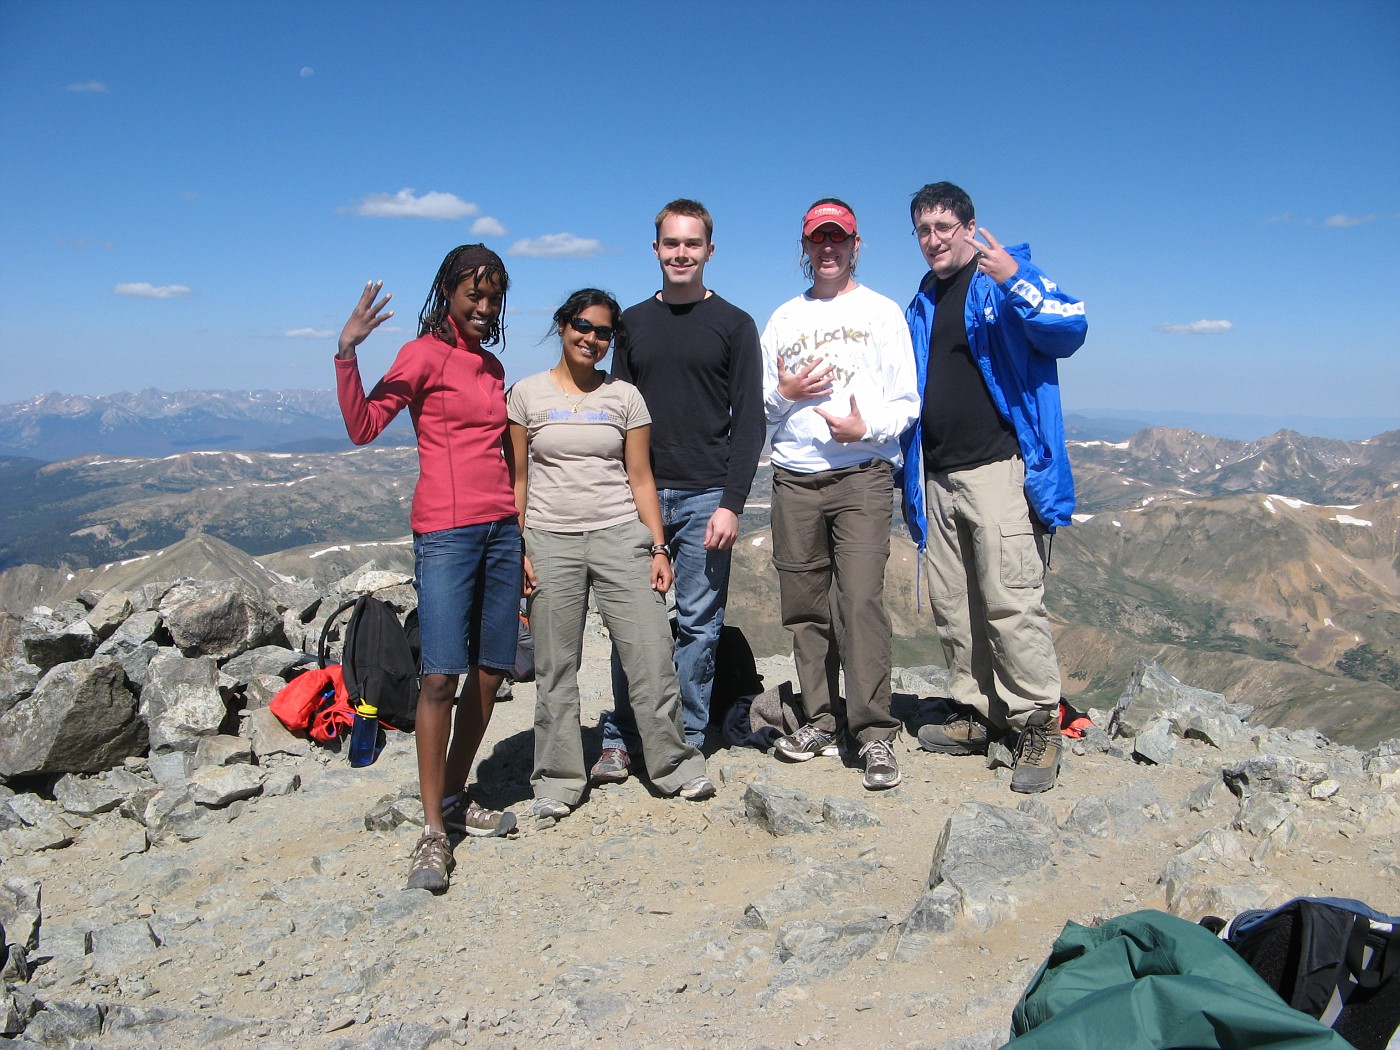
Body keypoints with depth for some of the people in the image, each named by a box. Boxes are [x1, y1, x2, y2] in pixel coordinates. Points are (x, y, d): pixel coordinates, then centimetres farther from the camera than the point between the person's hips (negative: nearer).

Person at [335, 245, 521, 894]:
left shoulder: (493, 366, 19)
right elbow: (363, 426, -10)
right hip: (446, 530, -7)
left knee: (489, 673, 6)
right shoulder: (424, 354, -1)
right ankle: (433, 831, -2)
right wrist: (347, 353, -21)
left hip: (500, 529, 7)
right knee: (439, 676, -11)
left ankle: (456, 799, 21)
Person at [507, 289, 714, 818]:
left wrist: (659, 546, 1)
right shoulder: (527, 394, 6)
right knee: (555, 665, 4)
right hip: (549, 540, 0)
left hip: (620, 536, 0)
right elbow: (517, 480, 6)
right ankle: (557, 781, 17)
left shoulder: (625, 396, 8)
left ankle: (676, 765, 13)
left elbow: (641, 478, 8)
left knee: (650, 653, -3)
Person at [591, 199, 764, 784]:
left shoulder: (734, 325, 5)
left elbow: (749, 421, -1)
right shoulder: (633, 322, 13)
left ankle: (686, 741, 14)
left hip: (705, 499, -2)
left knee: (698, 626, 3)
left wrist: (731, 504, -10)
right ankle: (618, 740, 15)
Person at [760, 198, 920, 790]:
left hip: (863, 475, -3)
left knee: (861, 599, -14)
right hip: (794, 479, 4)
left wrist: (866, 427, -15)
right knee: (806, 606, 3)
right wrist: (785, 394, -3)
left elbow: (906, 402, 4)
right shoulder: (783, 319, 19)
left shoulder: (882, 312, 10)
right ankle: (821, 720, 14)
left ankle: (875, 732, -9)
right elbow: (759, 406, 19)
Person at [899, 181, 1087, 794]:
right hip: (937, 477, 8)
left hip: (999, 467, -7)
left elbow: (1068, 331, -16)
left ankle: (1039, 725, -2)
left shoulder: (1007, 282, 0)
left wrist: (1013, 279, -30)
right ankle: (980, 715, 20)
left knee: (1011, 600, -12)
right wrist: (910, 479, 22)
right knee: (951, 605, 9)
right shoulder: (920, 308, 21)